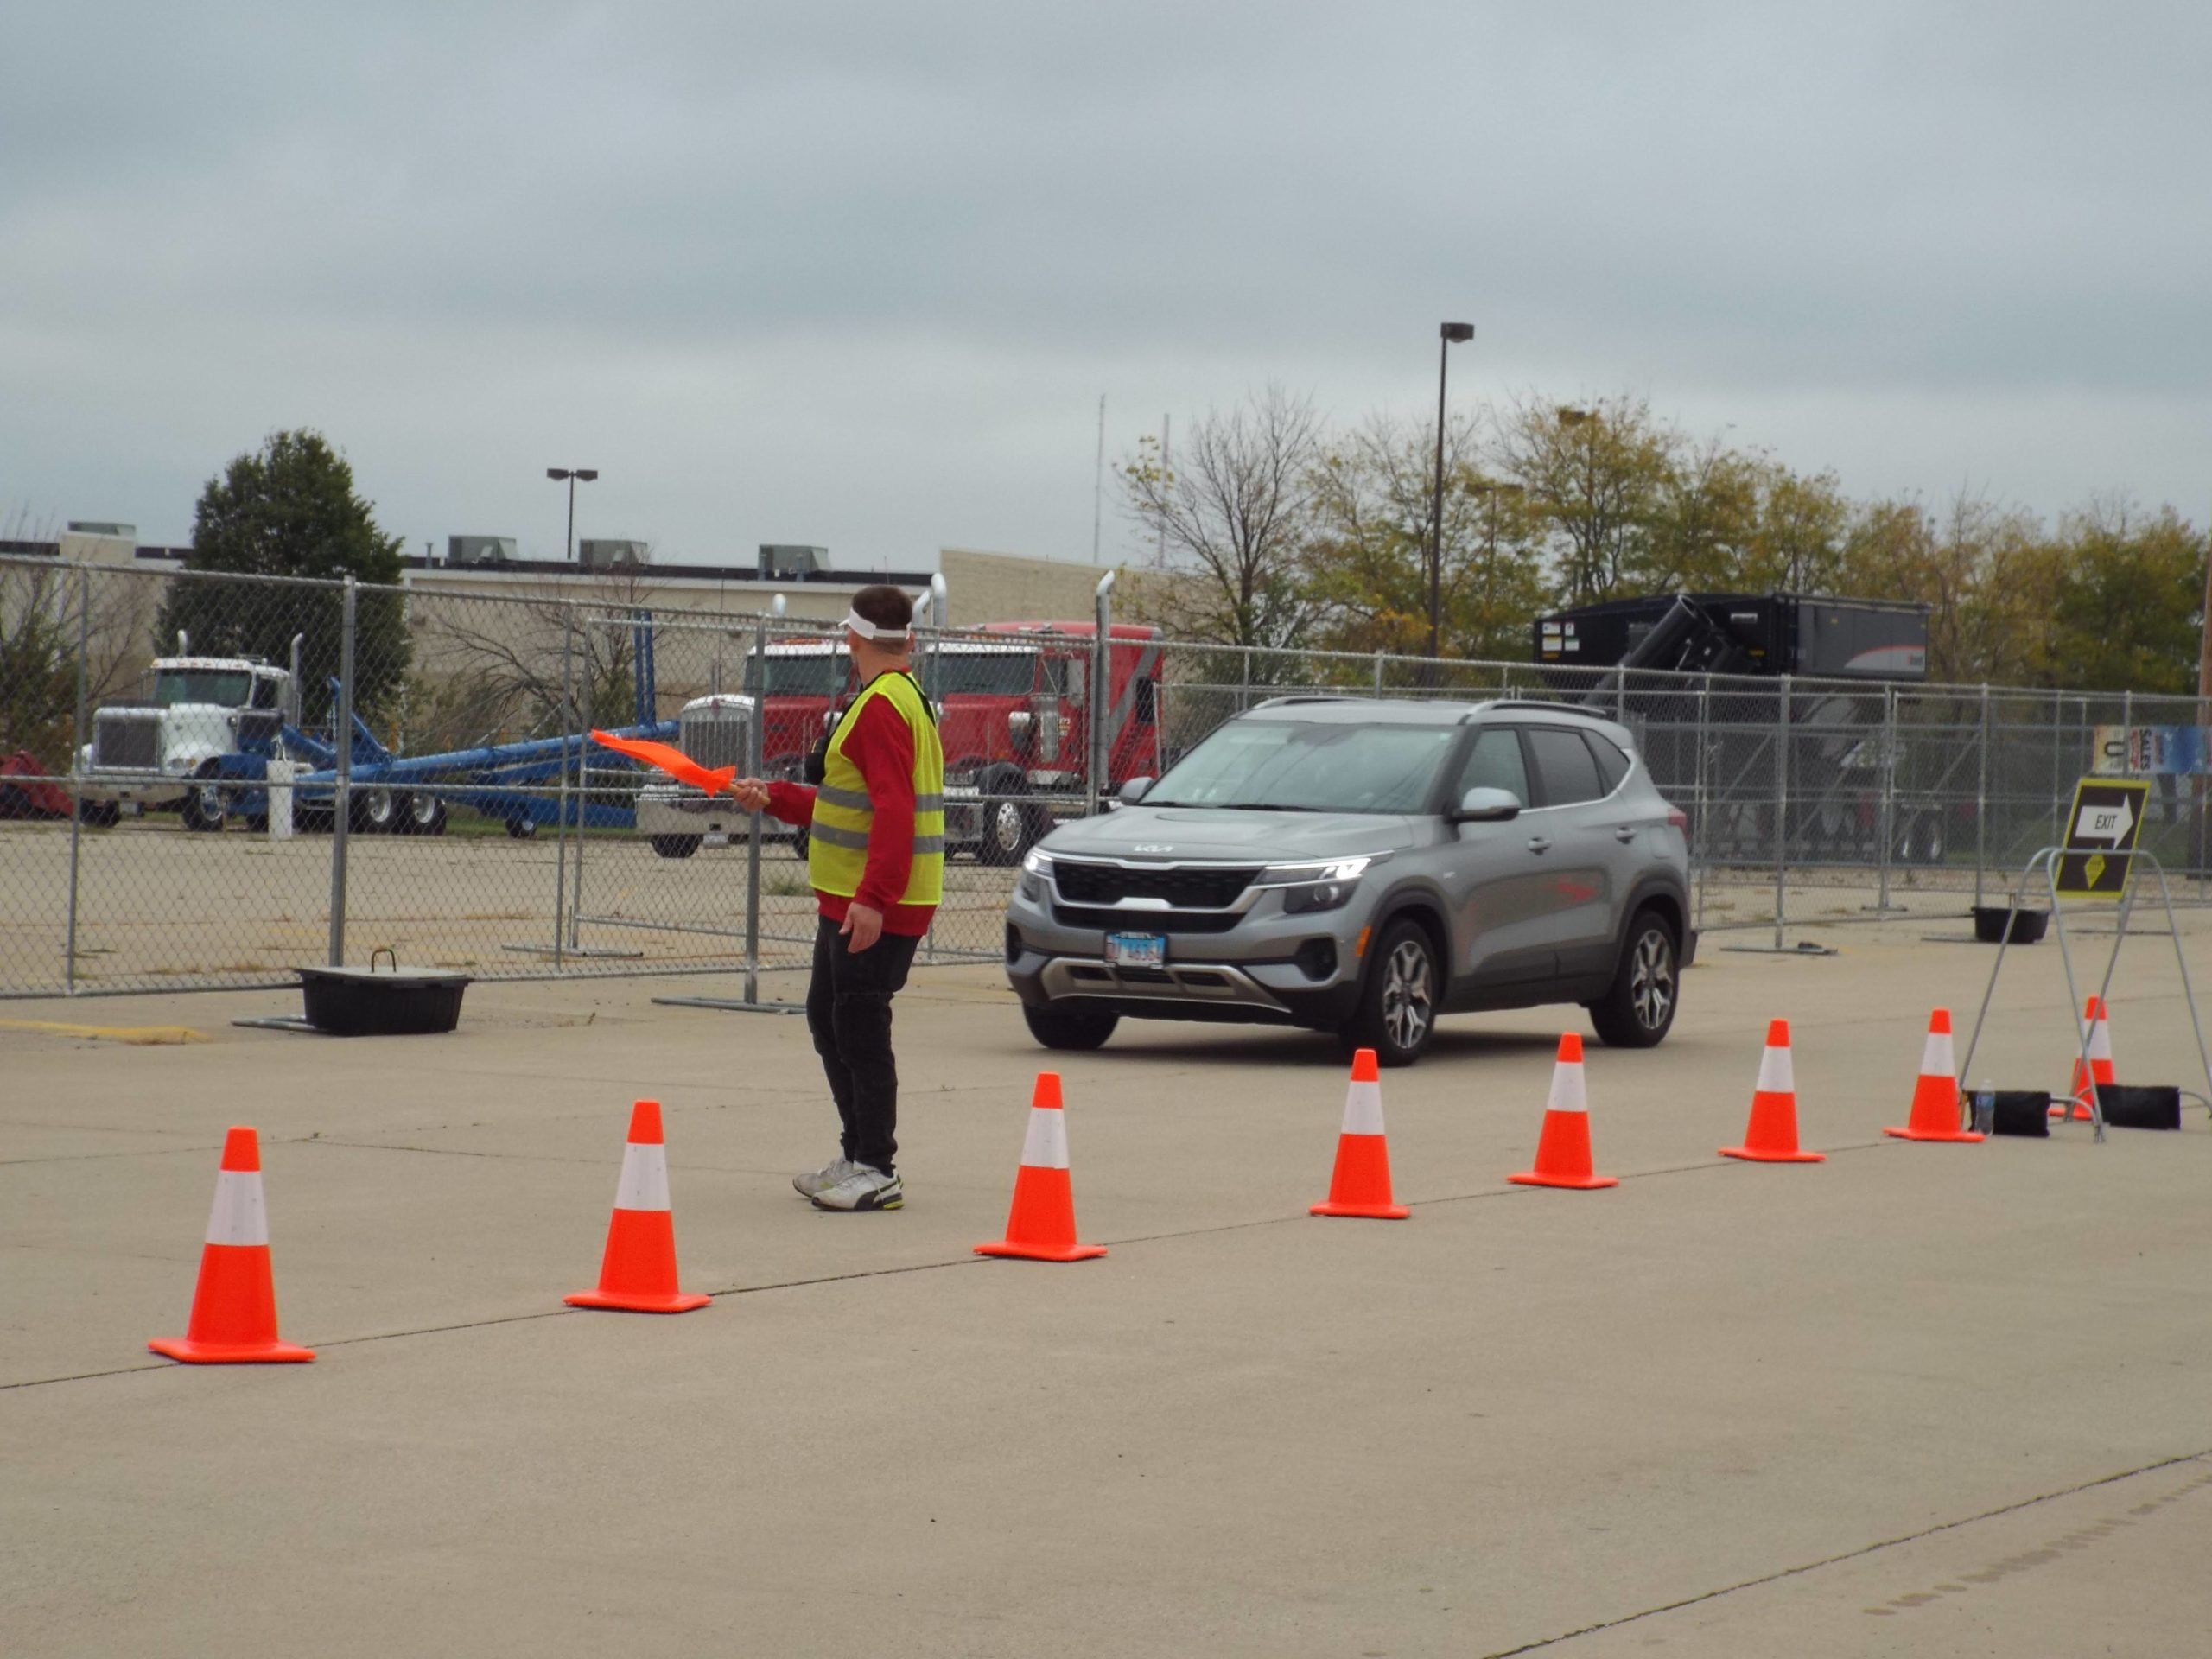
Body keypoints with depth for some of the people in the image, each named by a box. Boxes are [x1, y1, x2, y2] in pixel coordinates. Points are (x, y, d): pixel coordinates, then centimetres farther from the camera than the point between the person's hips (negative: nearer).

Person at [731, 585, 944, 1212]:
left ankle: (876, 1173, -1)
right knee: (828, 1018, 18)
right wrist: (774, 797, 29)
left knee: (860, 1031, -6)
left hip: (875, 909, -11)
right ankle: (859, 1155, 25)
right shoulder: (897, 699, 17)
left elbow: (895, 812, -26)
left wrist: (874, 899, -30)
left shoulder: (884, 707, -17)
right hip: (847, 901, 11)